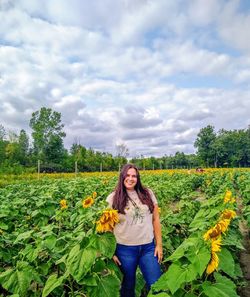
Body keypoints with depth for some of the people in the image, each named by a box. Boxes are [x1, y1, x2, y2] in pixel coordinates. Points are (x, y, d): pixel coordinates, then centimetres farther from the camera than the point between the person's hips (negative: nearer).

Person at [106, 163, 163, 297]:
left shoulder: (148, 193, 1)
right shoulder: (113, 198, -6)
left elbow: (156, 219, 5)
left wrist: (159, 244, 3)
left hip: (148, 247, 2)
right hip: (124, 249, -1)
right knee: (128, 286, 16)